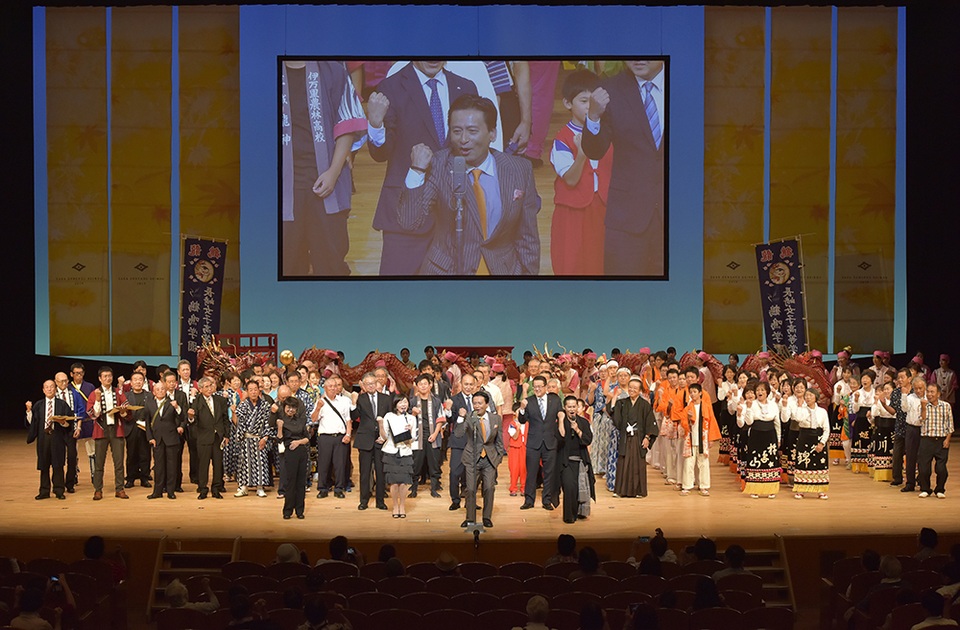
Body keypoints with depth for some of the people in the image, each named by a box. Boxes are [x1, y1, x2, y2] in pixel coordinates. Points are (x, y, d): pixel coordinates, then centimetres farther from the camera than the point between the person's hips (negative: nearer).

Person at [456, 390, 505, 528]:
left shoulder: (495, 418, 3)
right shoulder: (468, 418, -6)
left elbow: (499, 441, 11)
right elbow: (458, 433, -19)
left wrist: (499, 457, 6)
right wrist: (461, 418, -30)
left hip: (490, 459, 1)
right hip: (472, 458, -1)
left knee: (489, 488, -3)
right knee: (470, 489, -1)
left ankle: (487, 518, 11)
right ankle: (470, 519, 11)